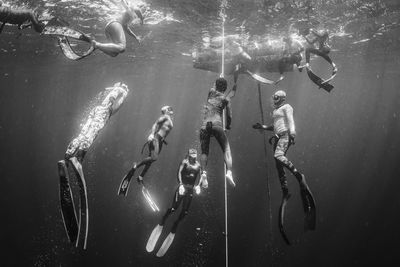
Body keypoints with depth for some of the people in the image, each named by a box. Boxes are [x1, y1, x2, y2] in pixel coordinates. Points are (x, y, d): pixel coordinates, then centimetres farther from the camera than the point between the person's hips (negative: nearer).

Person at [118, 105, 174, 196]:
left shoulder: (170, 120, 22)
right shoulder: (165, 117, -2)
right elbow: (155, 124, -11)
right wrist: (152, 134, -23)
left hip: (160, 141, 8)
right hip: (155, 138, -8)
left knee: (151, 160, 5)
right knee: (154, 157, -23)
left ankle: (141, 177, 11)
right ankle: (136, 166, -10)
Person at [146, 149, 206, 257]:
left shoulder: (198, 165, 10)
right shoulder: (185, 162, -3)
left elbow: (201, 176, 8)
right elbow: (179, 172, -14)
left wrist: (199, 185, -10)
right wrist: (180, 184, -27)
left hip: (191, 189, 4)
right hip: (183, 186, -4)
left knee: (185, 211, 3)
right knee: (174, 208, -12)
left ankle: (173, 230, 17)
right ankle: (161, 224, 9)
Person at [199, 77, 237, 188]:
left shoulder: (211, 92, 19)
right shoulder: (226, 99, 11)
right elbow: (229, 115, 9)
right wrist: (228, 126, 26)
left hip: (204, 125, 3)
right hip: (217, 125, -2)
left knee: (204, 151, 5)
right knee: (226, 149, -1)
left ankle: (203, 172, -17)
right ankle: (229, 172, -21)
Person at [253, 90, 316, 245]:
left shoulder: (286, 107, 3)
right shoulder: (276, 111, 28)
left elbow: (290, 121, -12)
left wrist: (292, 133, -27)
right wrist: (263, 127, 27)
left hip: (285, 135, -9)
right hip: (278, 137, 9)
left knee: (278, 156, -35)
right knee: (279, 166, 2)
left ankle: (299, 175, -32)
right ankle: (285, 191, 4)